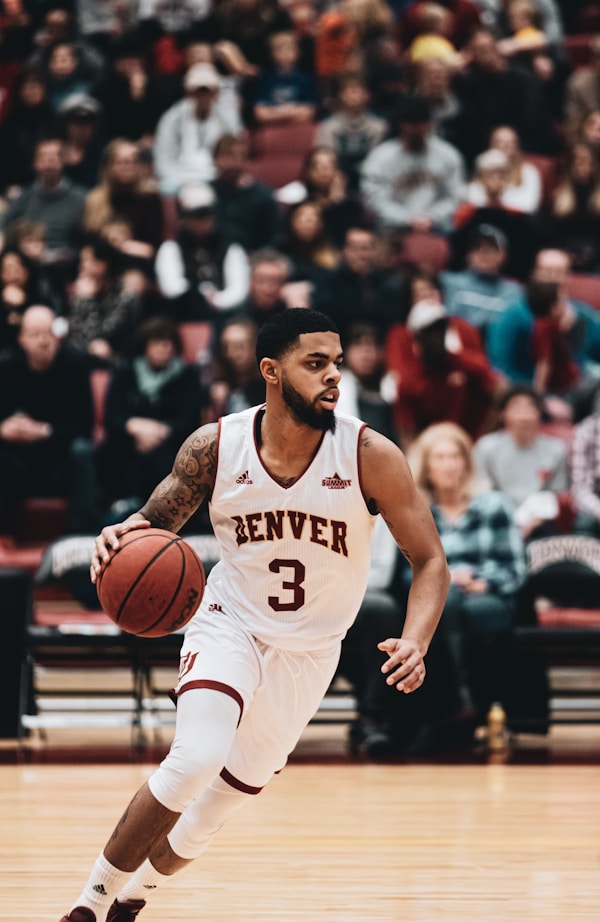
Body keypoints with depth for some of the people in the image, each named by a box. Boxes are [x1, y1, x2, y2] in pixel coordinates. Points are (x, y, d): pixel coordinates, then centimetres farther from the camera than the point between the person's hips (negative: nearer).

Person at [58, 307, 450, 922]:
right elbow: (157, 519, 1)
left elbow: (429, 561, -13)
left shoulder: (370, 456, -19)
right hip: (230, 626, -1)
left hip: (308, 652, 2)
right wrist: (123, 535, -25)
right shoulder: (215, 446, -15)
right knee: (196, 759, -27)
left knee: (218, 804, 10)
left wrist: (414, 642, -32)